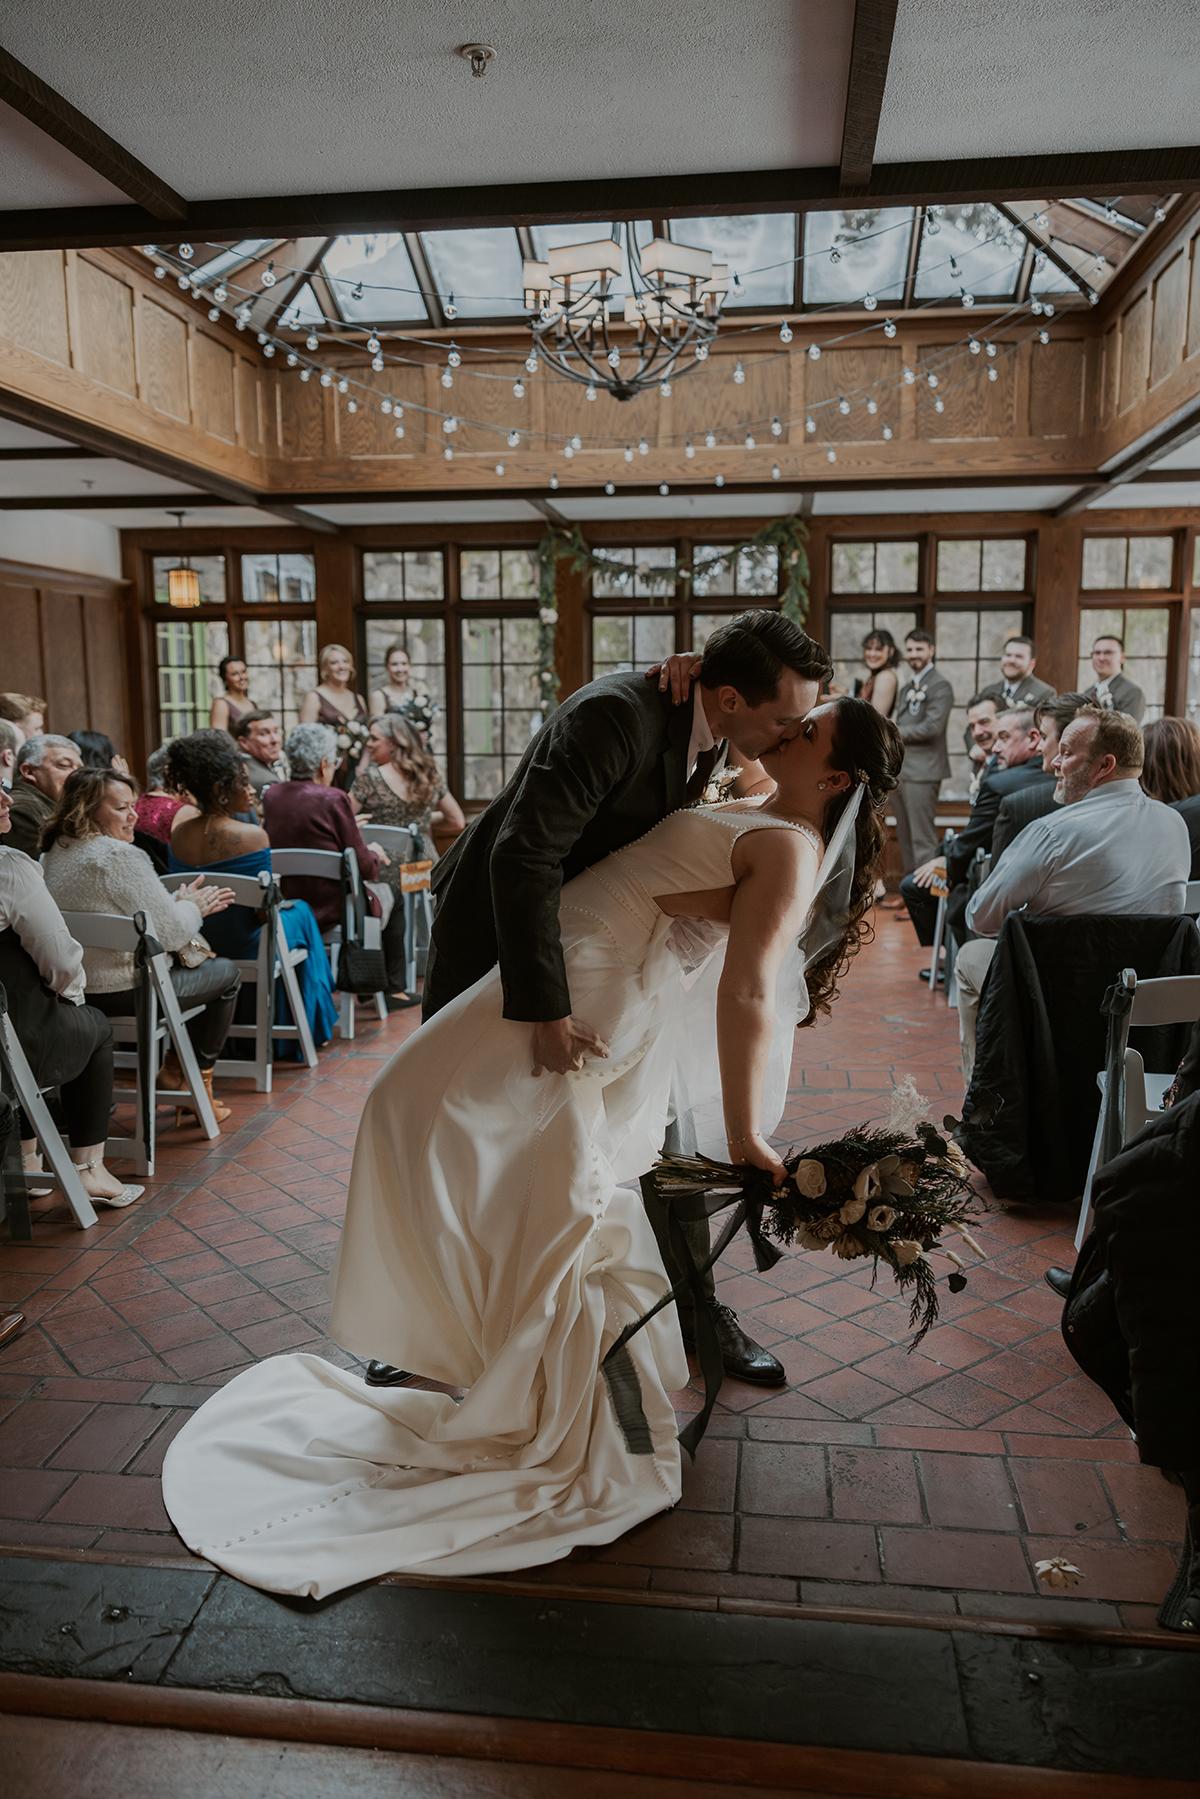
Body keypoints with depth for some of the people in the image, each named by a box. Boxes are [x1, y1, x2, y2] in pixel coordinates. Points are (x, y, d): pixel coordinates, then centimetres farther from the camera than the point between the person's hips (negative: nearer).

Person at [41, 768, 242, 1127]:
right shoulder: (121, 856, -22)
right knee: (227, 972, 14)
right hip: (125, 992, -9)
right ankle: (199, 1080, 21)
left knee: (198, 960, 29)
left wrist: (182, 900, 10)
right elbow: (171, 933, -18)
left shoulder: (53, 853, 7)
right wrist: (193, 907, 2)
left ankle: (173, 1068, 29)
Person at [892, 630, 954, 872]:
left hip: (922, 770, -8)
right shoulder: (907, 688, 20)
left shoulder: (940, 686, -6)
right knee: (905, 836, 11)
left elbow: (932, 727, -16)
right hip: (901, 770, 8)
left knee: (922, 838, -9)